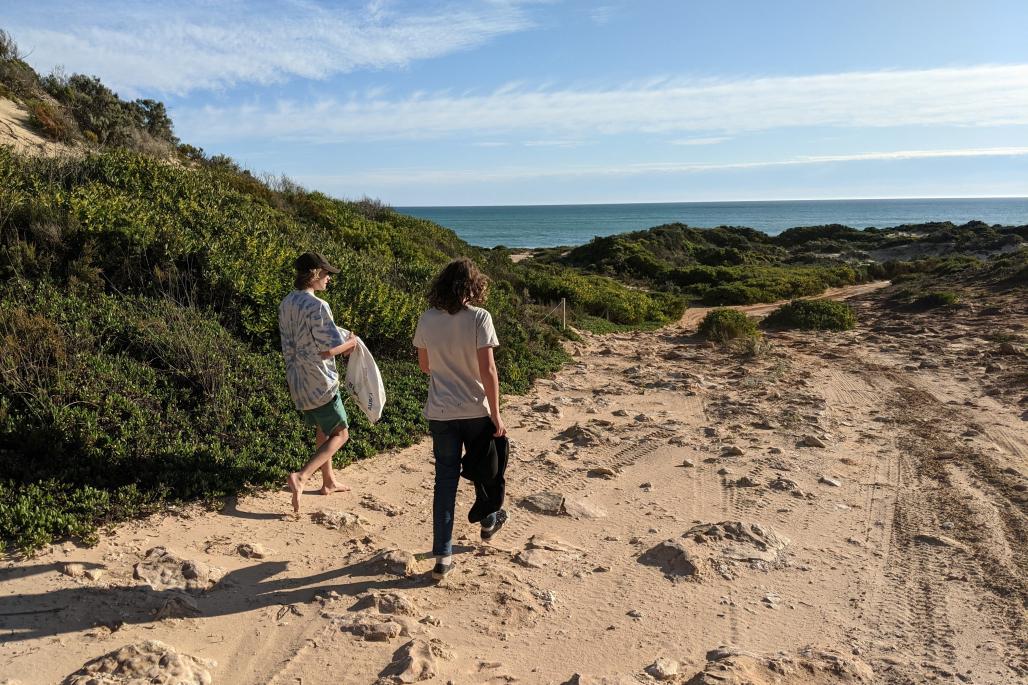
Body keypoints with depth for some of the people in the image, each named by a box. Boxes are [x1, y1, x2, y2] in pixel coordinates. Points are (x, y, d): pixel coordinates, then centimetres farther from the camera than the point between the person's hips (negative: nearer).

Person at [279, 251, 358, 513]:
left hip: (297, 381, 9)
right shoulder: (317, 306, -22)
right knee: (340, 434, 5)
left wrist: (339, 343, 13)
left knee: (324, 431, 24)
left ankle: (328, 481, 35)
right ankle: (301, 477, -9)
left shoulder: (286, 303, 6)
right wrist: (351, 343, -2)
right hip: (319, 382, -9)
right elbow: (328, 349, -22)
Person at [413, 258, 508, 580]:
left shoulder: (427, 320, -3)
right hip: (476, 409, -2)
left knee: (445, 478, 8)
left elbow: (425, 365, 8)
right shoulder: (479, 318, -14)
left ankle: (443, 556, 7)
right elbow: (488, 370, -17)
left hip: (440, 411, 2)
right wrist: (496, 416, -11)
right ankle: (488, 522, 45)